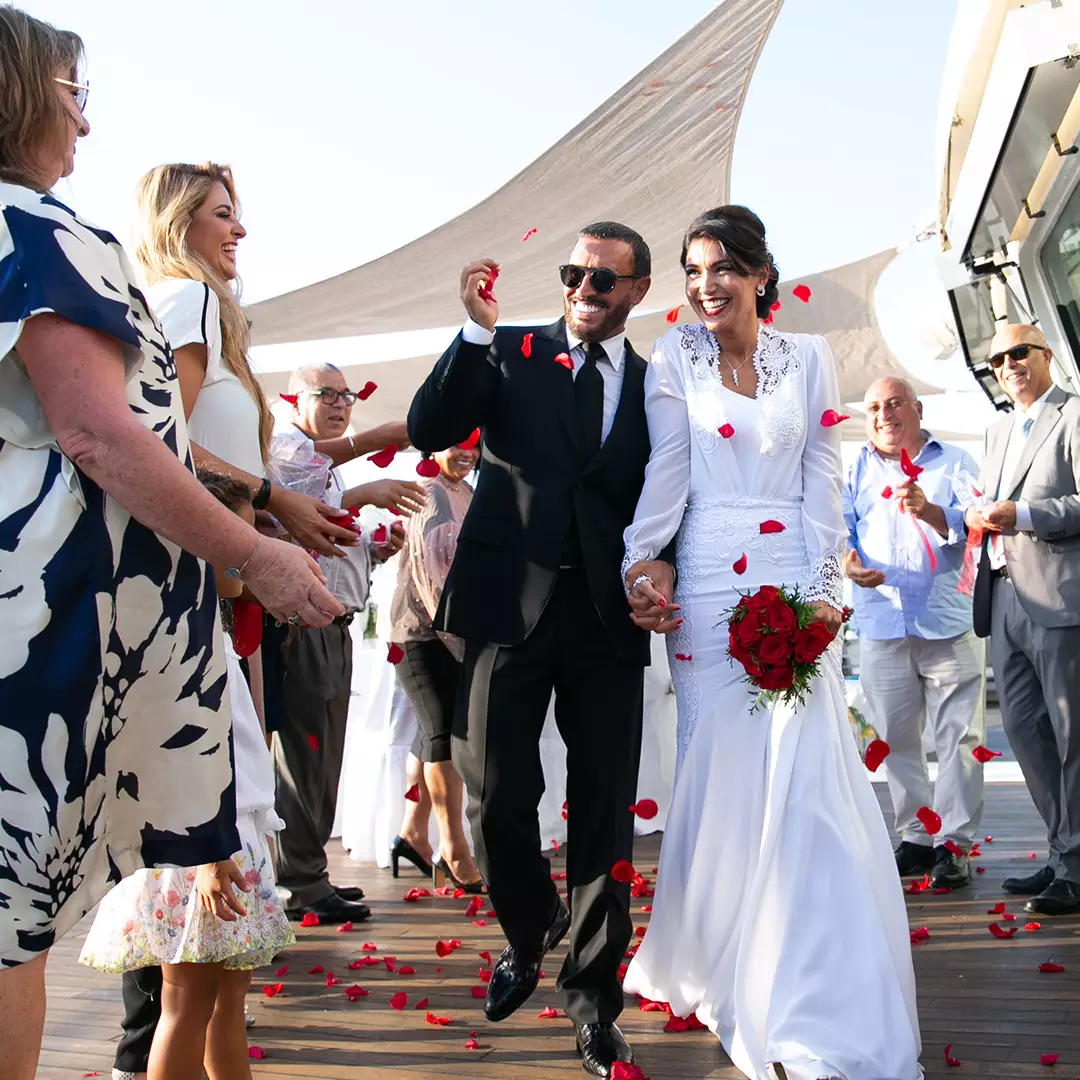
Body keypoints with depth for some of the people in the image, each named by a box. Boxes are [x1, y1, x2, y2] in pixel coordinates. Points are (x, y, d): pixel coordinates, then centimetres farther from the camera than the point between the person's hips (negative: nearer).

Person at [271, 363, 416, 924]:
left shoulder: (325, 465, 27)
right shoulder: (285, 449, -3)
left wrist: (376, 549, 13)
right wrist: (362, 494, -22)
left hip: (332, 629, 10)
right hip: (302, 624, -10)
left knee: (323, 756, 11)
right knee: (301, 752, -8)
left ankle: (309, 875, 19)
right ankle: (300, 885, -4)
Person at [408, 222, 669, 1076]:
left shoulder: (655, 387, 11)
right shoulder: (512, 355, 7)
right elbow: (429, 430, -6)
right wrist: (477, 330, -15)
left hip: (608, 616, 1)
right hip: (512, 600, -1)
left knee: (605, 809, 4)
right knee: (499, 795, 1)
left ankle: (593, 999, 20)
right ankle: (529, 933, 32)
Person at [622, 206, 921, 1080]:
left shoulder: (808, 358, 9)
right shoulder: (677, 355, 8)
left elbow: (822, 482, 5)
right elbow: (667, 470, 2)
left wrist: (822, 591, -5)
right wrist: (642, 564, -10)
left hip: (795, 582, 0)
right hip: (707, 587, 0)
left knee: (803, 778, -6)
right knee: (722, 777, -1)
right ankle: (729, 982, 16)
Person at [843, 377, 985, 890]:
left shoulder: (954, 463, 6)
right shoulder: (855, 470, 14)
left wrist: (932, 512, -27)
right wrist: (848, 563, -15)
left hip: (948, 623, -3)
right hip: (881, 625, 3)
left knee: (958, 738, -3)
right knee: (896, 740, 9)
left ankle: (953, 843, 5)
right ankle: (915, 837, 21)